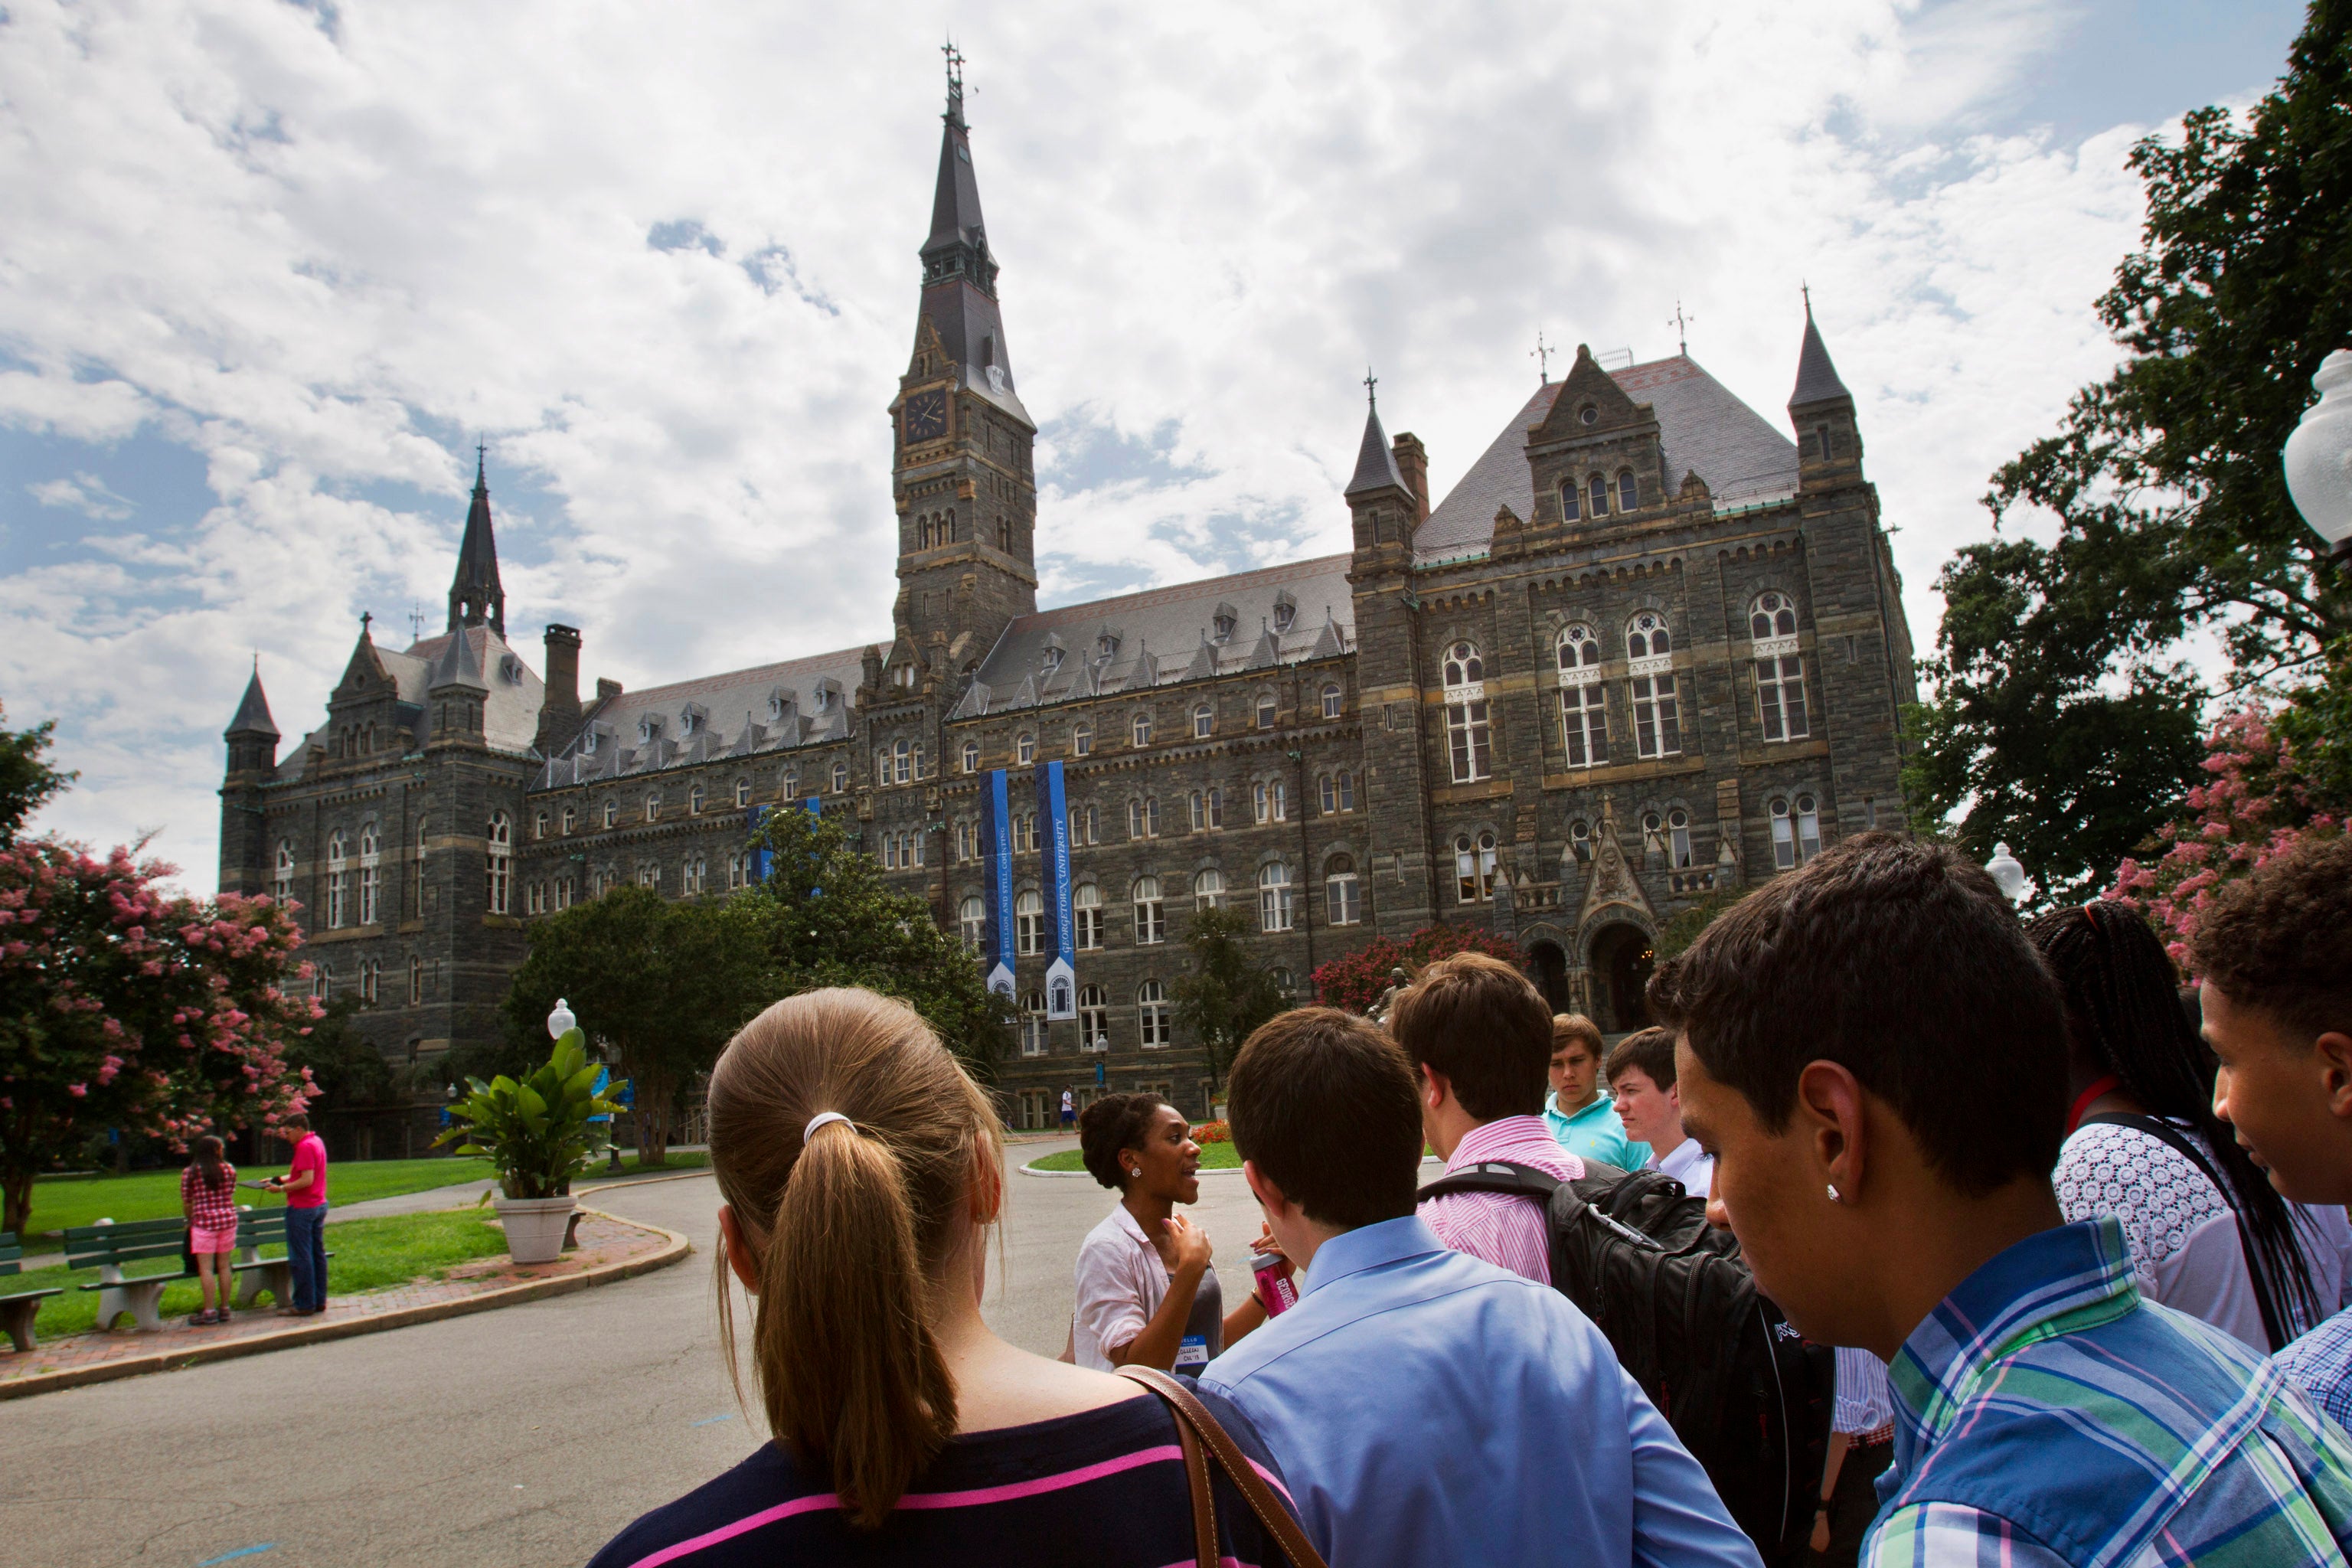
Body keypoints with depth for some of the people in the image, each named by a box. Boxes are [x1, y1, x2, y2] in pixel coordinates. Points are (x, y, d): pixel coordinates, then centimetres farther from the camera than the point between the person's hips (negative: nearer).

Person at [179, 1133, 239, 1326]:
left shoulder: (189, 1173, -4)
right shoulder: (229, 1169, 3)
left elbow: (187, 1204, 1)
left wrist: (190, 1221, 19)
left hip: (204, 1222, -3)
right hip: (228, 1219, 3)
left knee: (206, 1268, -1)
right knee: (224, 1266, 9)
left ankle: (210, 1311, -2)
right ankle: (224, 1308, 13)